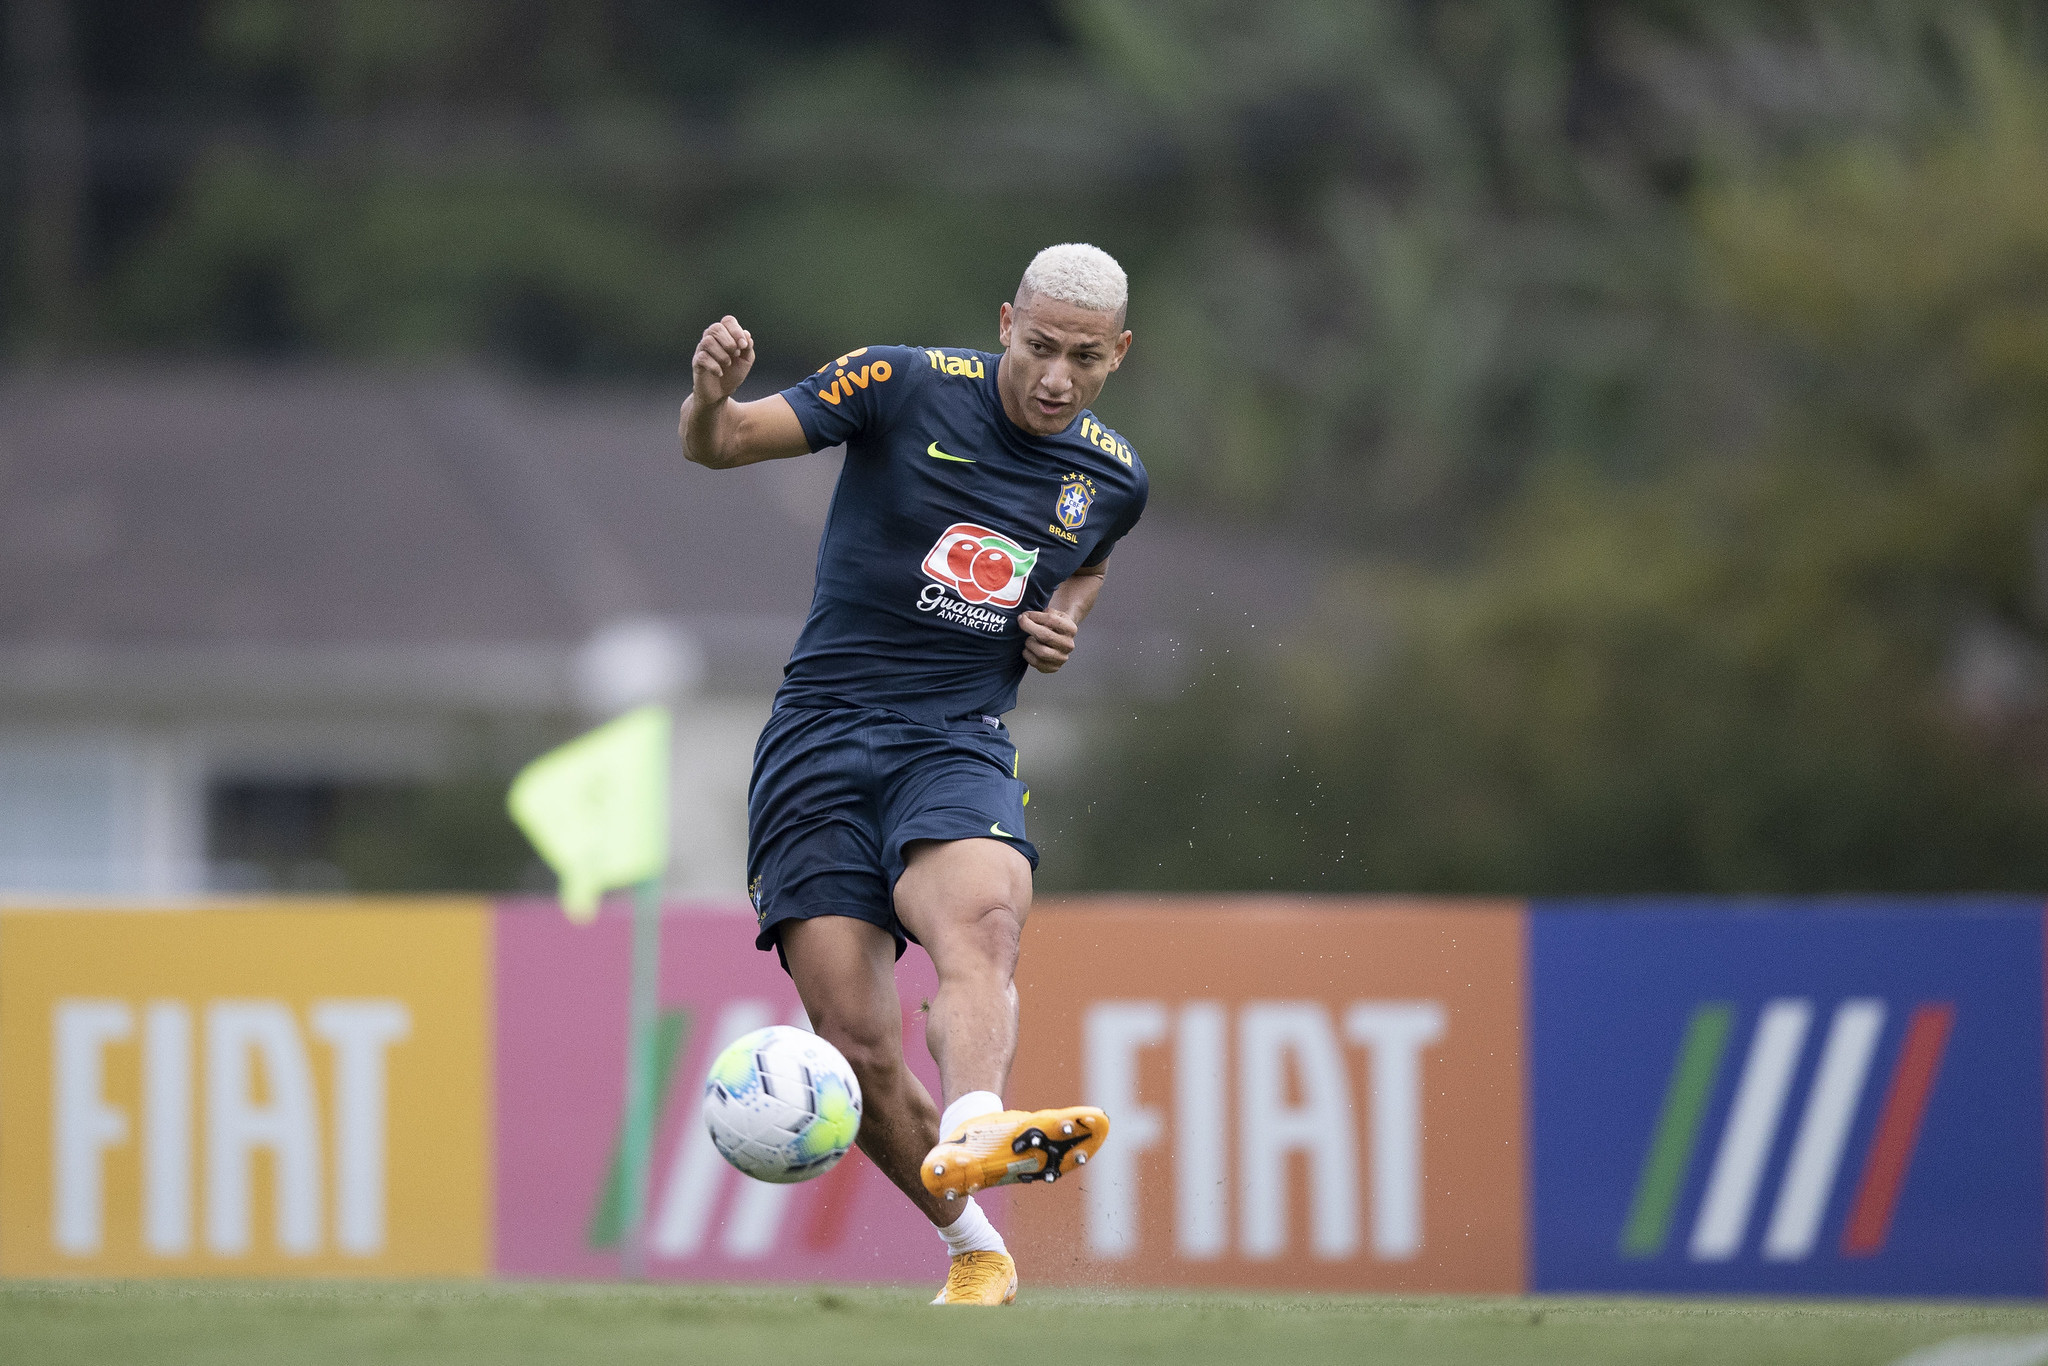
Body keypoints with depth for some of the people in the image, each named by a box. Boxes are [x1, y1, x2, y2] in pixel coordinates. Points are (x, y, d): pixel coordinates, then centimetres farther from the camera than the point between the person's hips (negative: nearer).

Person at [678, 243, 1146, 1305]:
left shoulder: (1111, 477, 8)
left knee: (980, 915, -34)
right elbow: (720, 445, -3)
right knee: (857, 1046, -10)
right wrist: (711, 400, -28)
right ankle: (975, 1248, 11)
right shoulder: (906, 388, -4)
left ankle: (969, 1138, -59)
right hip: (820, 735, -1)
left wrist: (1064, 619, 7)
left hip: (958, 741, 1)